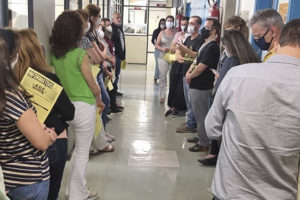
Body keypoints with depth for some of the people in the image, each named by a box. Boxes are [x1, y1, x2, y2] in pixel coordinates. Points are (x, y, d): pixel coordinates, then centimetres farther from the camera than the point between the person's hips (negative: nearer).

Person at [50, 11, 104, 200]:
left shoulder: (54, 53, -1)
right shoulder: (80, 55, -18)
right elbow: (93, 85, -9)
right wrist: (99, 100, 8)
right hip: (83, 107, -7)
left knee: (79, 149, 24)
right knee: (83, 152, 9)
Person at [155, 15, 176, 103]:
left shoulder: (177, 32, 2)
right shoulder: (162, 33, 9)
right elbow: (156, 45, 10)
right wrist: (162, 48, -9)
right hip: (163, 57, 2)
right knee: (162, 77, 3)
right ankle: (162, 96, 11)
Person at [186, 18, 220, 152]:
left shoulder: (212, 47, -19)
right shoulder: (205, 45, 14)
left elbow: (200, 68, -22)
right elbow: (196, 61, 17)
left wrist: (190, 77, -7)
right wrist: (189, 72, -1)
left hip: (201, 87, -10)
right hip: (196, 85, 10)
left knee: (201, 116, 0)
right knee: (199, 114, 20)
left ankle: (203, 144, 12)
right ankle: (201, 137, 33)